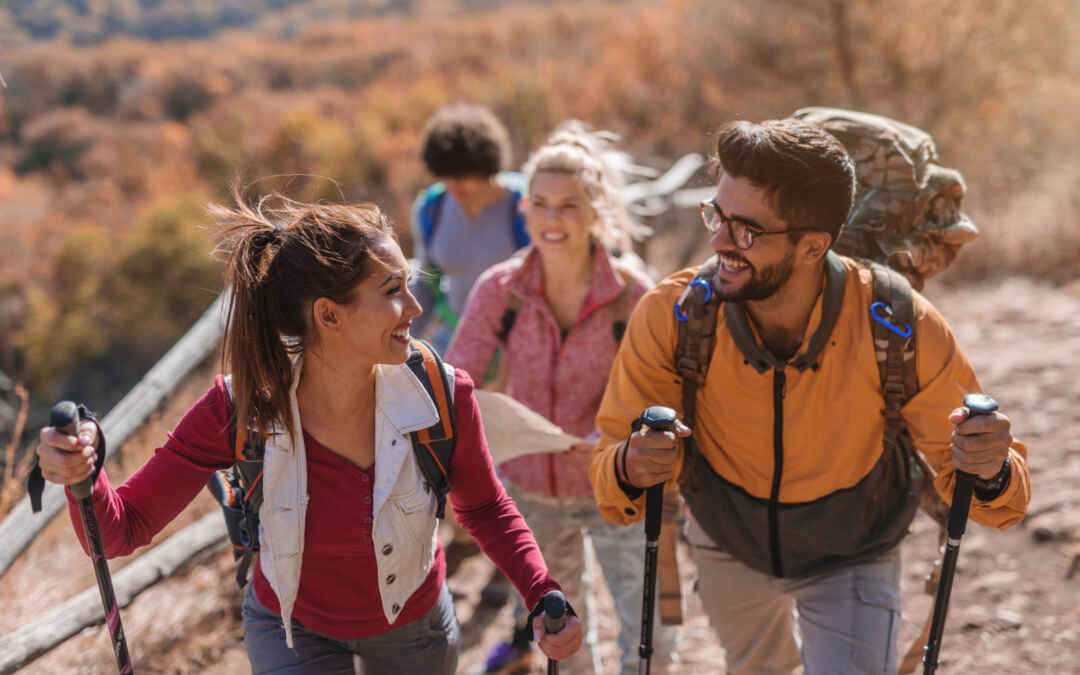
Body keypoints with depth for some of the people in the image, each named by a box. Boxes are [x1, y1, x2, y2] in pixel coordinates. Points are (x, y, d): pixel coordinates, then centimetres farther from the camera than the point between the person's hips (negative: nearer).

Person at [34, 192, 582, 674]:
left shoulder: (441, 396, -27)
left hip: (414, 629, 2)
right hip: (293, 630, -1)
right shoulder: (235, 412, -31)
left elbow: (484, 507, -7)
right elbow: (120, 532, -24)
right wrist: (82, 474, -46)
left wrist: (543, 595, -20)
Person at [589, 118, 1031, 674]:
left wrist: (989, 472, -47)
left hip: (851, 559, -2)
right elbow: (609, 473, -25)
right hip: (728, 547, 2)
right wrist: (633, 467, -49)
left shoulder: (906, 331, -34)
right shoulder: (669, 316, -32)